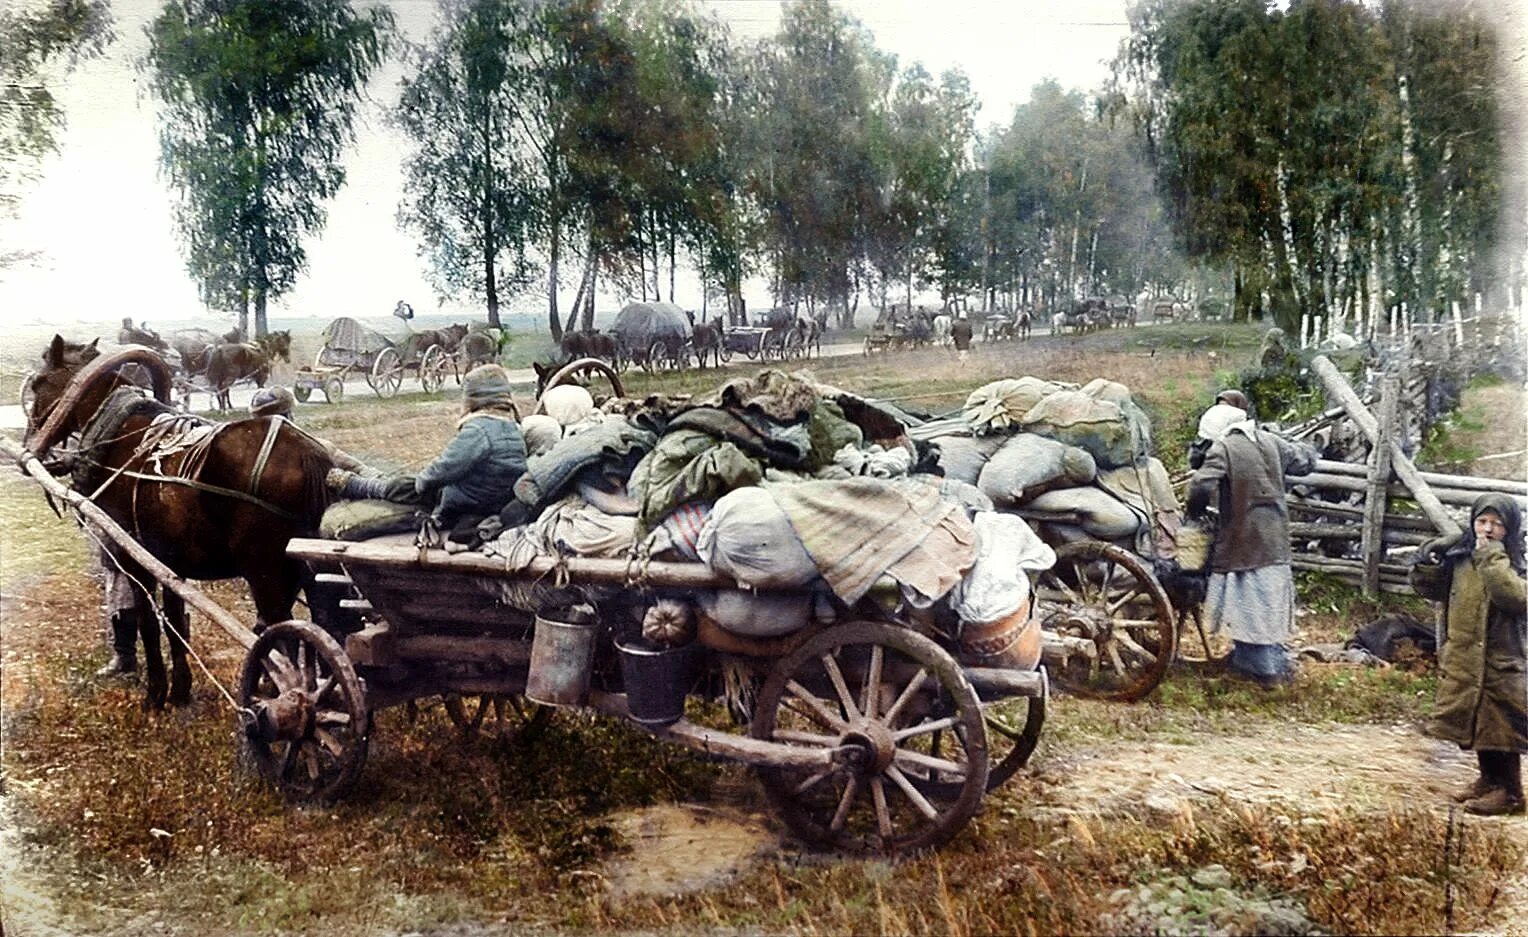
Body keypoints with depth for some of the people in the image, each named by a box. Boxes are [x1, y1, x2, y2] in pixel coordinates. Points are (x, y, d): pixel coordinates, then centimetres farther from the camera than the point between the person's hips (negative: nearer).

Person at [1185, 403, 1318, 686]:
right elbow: (1306, 461, 16)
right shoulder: (1270, 441, 5)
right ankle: (1276, 662, 25)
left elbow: (1201, 485, -25)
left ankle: (1263, 668, 8)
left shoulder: (1223, 448, -13)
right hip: (1274, 539, 6)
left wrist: (1194, 512, -6)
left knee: (1248, 602, 4)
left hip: (1242, 540, -6)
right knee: (1269, 599, 16)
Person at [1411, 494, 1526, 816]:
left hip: (1501, 660, -6)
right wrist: (1429, 558, -7)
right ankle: (1489, 779, 32)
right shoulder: (1460, 557, 5)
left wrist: (1493, 559, -24)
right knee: (1474, 722, 17)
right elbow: (1427, 587, 10)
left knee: (1500, 726, 0)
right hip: (1463, 658, 6)